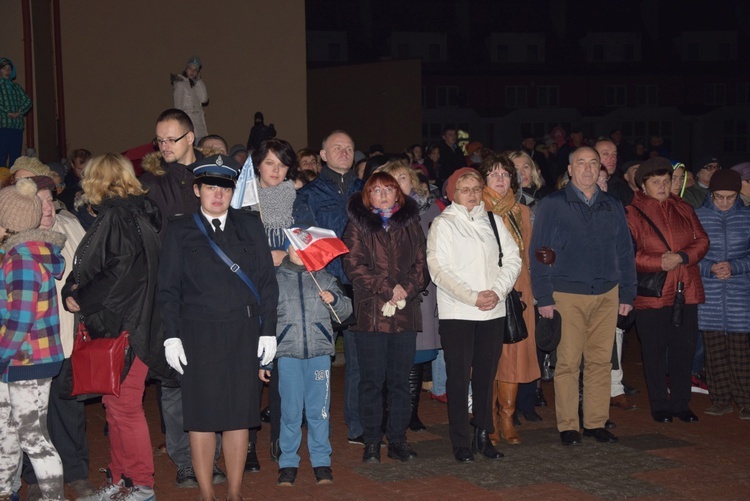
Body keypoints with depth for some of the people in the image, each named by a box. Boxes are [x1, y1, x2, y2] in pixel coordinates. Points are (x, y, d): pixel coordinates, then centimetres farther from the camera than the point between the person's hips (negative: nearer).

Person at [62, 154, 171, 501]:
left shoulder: (117, 216, -14)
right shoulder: (126, 213, 14)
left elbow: (121, 273, -22)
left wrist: (81, 299, -12)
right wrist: (78, 290, 4)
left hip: (124, 326, -10)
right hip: (113, 326, 10)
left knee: (124, 405, -3)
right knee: (115, 404, 15)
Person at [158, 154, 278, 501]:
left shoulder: (249, 225, 10)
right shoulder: (180, 230, 6)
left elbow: (267, 280, 8)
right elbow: (168, 287, 4)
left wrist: (268, 330, 2)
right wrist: (171, 336, -5)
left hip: (243, 332, 1)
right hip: (198, 333, -1)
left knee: (239, 414, 5)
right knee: (201, 415, 2)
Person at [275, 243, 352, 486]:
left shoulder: (324, 277, 10)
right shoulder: (276, 279, 8)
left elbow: (346, 310, 15)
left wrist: (334, 299, -7)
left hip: (319, 352, 1)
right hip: (288, 354, -1)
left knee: (319, 411, 3)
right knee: (290, 411, 1)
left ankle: (321, 462, 13)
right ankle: (288, 463, 12)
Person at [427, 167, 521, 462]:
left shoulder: (493, 221, 12)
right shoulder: (443, 224, 0)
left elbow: (512, 258, 8)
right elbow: (439, 270, -8)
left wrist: (498, 291, -8)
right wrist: (473, 297, -15)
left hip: (493, 311, 4)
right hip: (456, 313, -4)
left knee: (486, 375, 8)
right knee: (459, 378, -1)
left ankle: (483, 436, 19)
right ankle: (460, 443, 7)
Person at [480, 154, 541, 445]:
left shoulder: (522, 213, 14)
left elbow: (527, 255, 17)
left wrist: (529, 291, 10)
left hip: (517, 292, 4)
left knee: (514, 352, 1)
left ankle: (507, 419, 9)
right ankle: (489, 423, 4)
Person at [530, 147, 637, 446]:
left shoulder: (613, 207, 13)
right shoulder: (553, 205, 1)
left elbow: (625, 252, 15)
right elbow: (539, 253, -3)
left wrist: (627, 294, 9)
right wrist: (543, 297, -9)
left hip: (606, 295, 4)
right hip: (567, 295, -3)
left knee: (601, 362, 6)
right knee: (568, 363, -2)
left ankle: (596, 422, 15)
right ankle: (568, 426, 6)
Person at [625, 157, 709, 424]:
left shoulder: (684, 209, 12)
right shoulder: (633, 213, -1)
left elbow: (702, 241, 7)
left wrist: (681, 257, -11)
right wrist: (660, 263, -16)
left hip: (686, 290, 4)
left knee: (684, 348, 7)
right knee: (655, 351, 3)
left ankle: (681, 403, 19)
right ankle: (659, 405, 15)